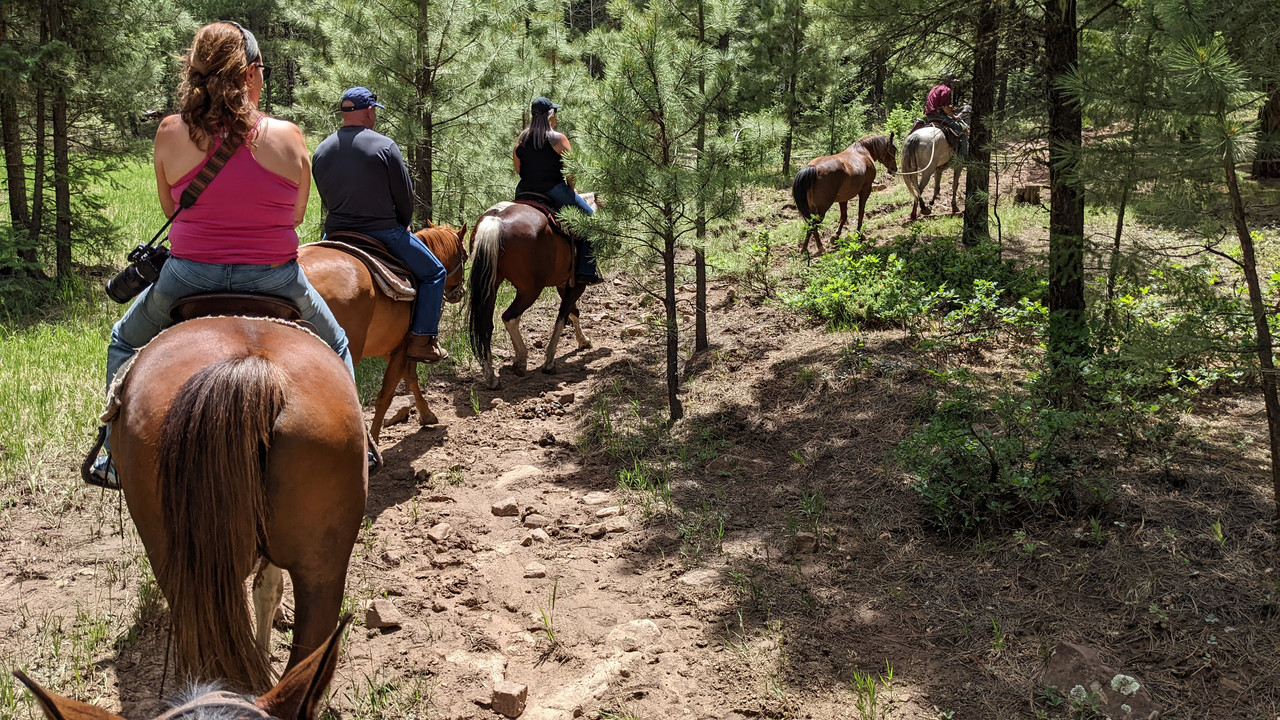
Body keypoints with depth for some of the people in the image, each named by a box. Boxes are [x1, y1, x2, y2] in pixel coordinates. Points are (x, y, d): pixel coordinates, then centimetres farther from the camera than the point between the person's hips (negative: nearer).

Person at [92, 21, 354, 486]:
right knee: (334, 346, 28)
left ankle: (118, 456, 31)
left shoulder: (171, 133, -6)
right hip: (274, 279, -1)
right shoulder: (287, 137, -9)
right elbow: (296, 216, 3)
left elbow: (169, 208, 8)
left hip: (189, 275, 1)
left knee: (125, 343, 30)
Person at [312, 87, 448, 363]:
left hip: (336, 233, 5)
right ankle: (422, 340, 0)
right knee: (433, 273, 7)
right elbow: (405, 194, -6)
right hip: (383, 232, -5)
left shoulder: (321, 151, 5)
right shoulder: (384, 146, -11)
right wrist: (402, 225, 11)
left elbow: (326, 199, 12)